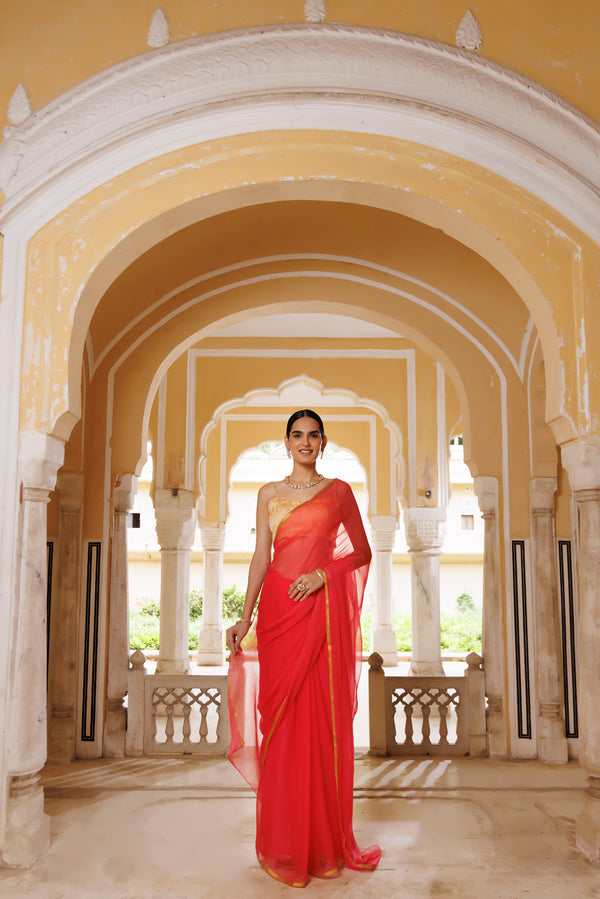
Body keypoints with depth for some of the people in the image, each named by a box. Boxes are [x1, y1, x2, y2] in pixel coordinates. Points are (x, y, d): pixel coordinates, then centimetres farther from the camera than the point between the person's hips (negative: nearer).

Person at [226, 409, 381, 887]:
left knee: (325, 719, 1)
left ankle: (327, 843, 15)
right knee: (282, 720, 1)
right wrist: (245, 617, 2)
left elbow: (362, 551, 8)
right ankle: (284, 845, 13)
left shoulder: (339, 491, 9)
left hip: (322, 611, 0)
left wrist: (323, 573, -9)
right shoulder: (269, 494, 11)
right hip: (279, 610, 1)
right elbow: (261, 557, 8)